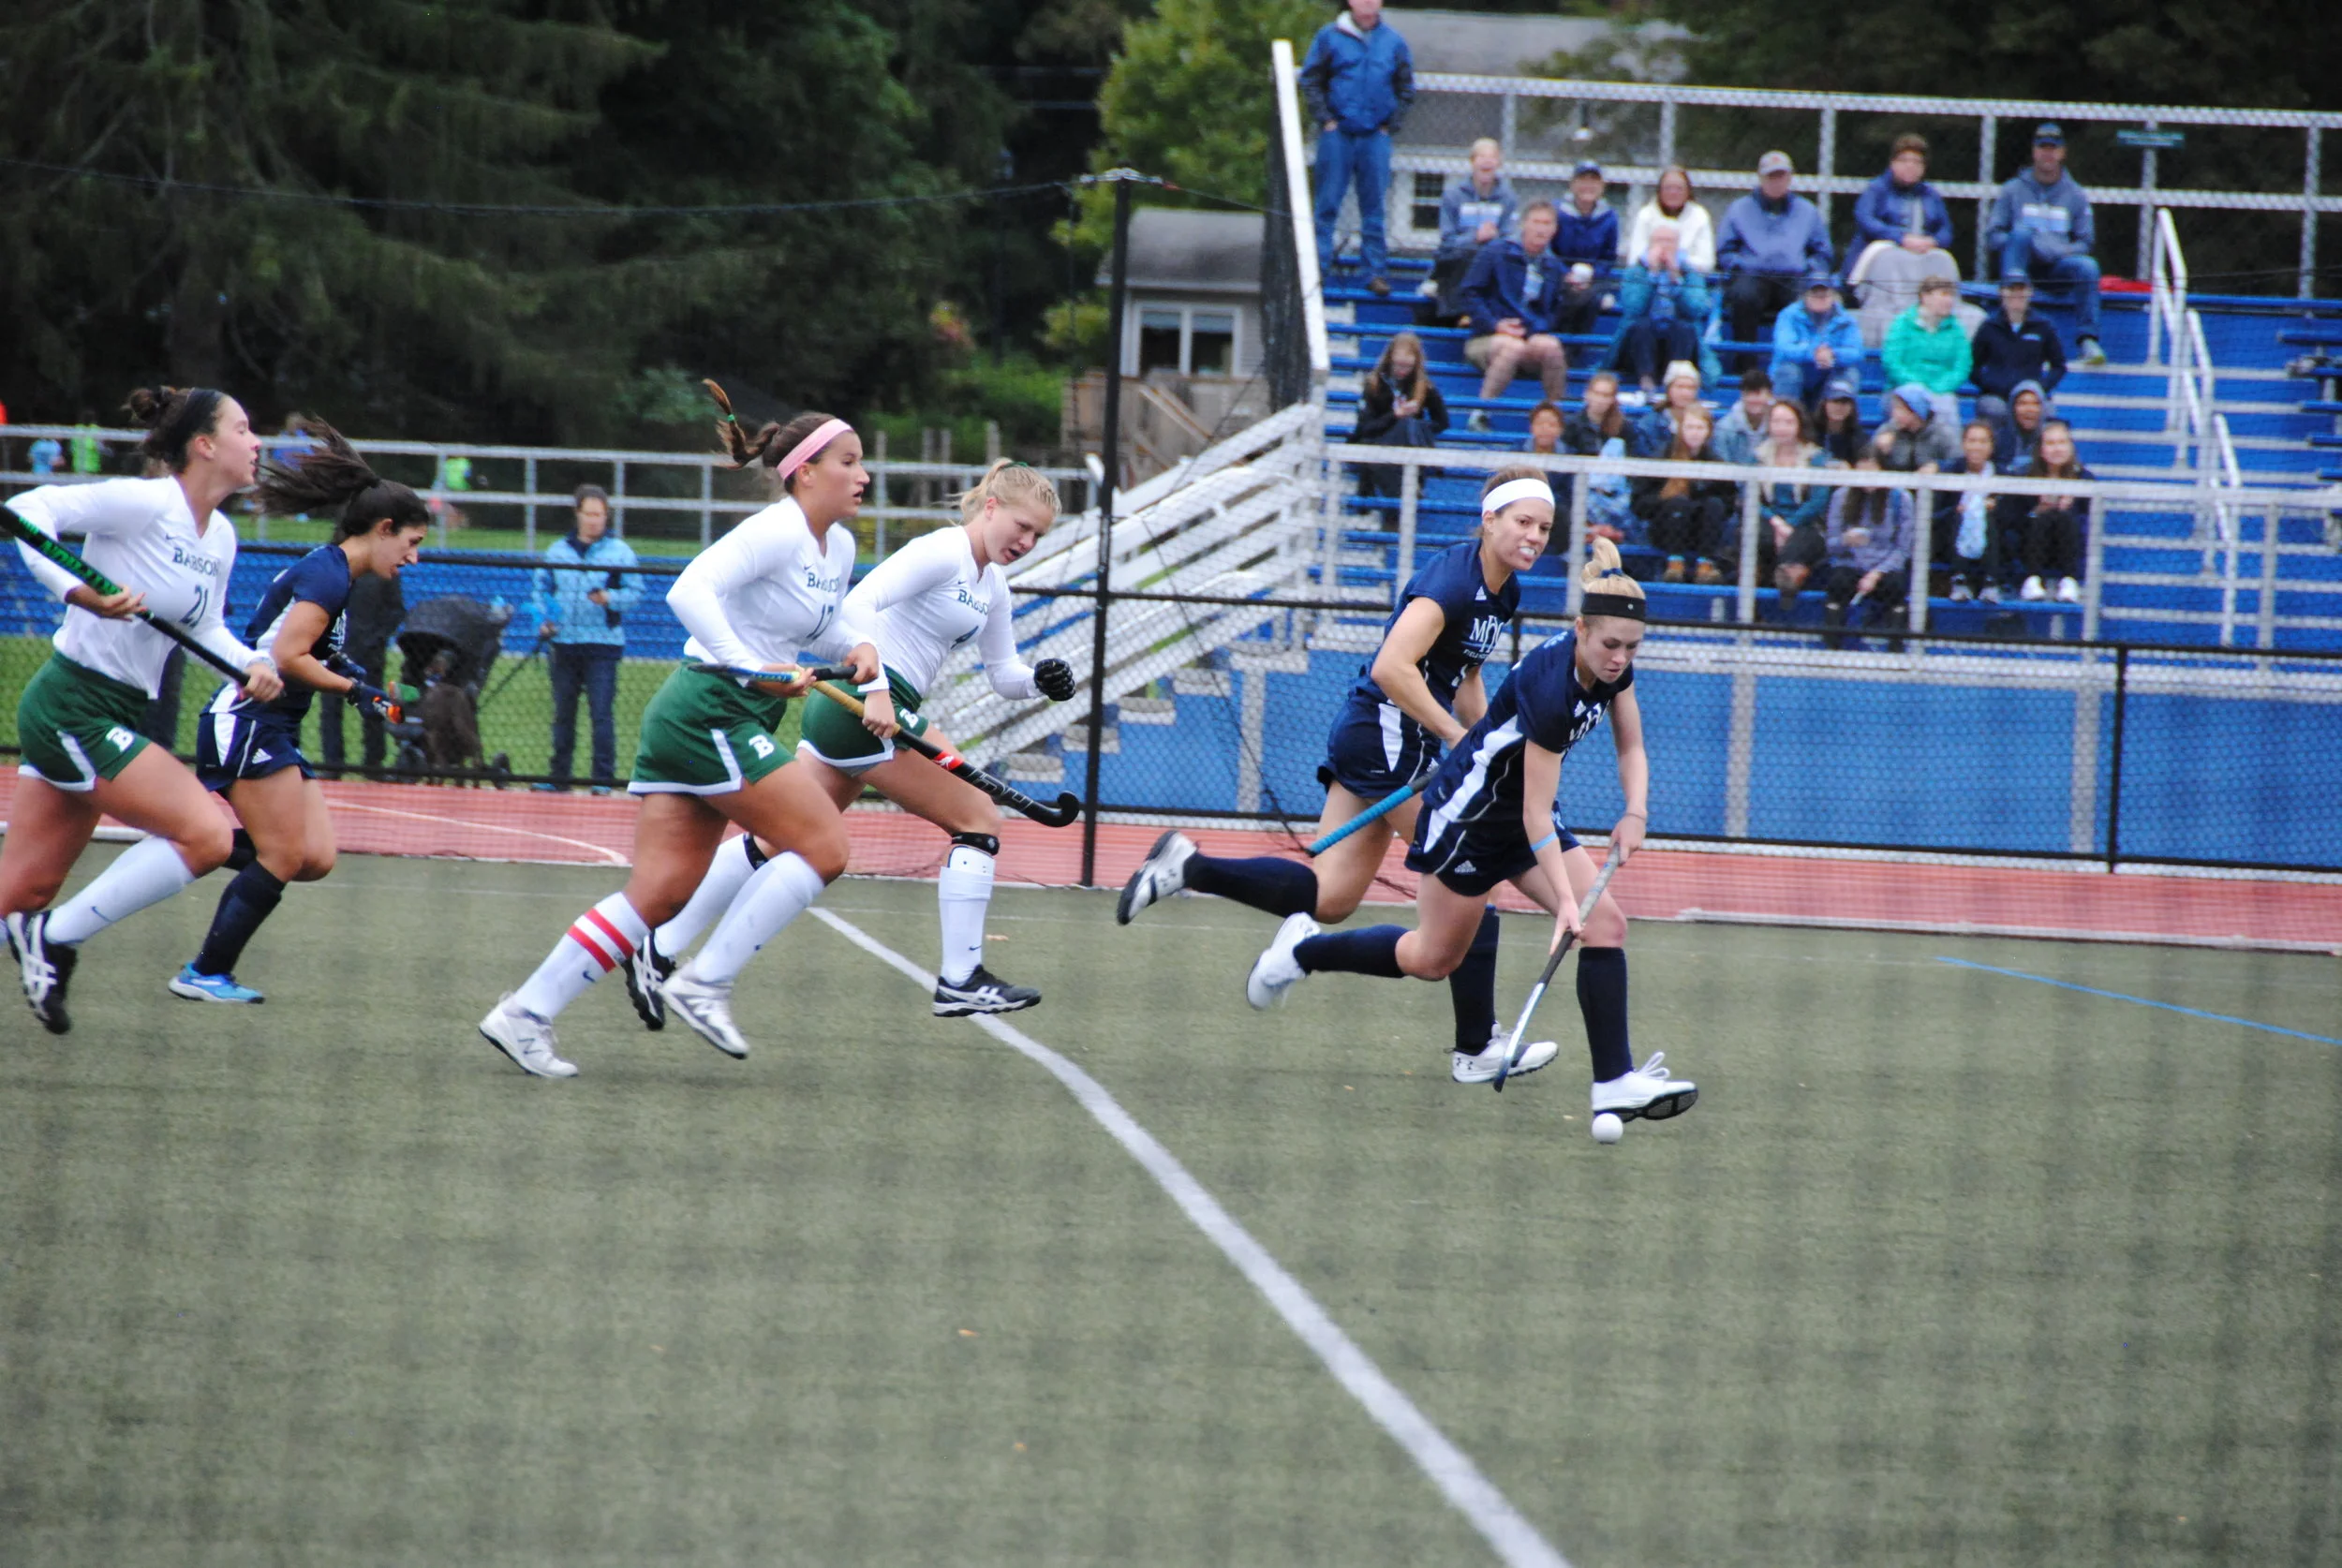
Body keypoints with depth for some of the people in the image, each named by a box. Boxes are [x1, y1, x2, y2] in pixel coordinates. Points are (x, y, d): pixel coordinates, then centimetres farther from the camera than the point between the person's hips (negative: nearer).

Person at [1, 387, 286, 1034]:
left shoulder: (220, 539, 11)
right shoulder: (144, 503, -15)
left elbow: (204, 628, 21)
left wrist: (253, 663, 1)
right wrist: (78, 591, -31)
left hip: (115, 715, 9)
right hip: (73, 707, -9)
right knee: (206, 834, -15)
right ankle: (56, 937, -7)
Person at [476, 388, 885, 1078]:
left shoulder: (838, 548, 14)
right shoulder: (777, 531, -14)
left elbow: (828, 624, 32)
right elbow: (691, 590, -26)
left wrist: (859, 648, 10)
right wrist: (747, 666, -31)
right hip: (709, 712, -9)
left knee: (659, 894, 4)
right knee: (823, 844, -10)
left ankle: (525, 1014, 3)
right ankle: (705, 982, -8)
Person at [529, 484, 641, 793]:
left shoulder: (619, 552, 2)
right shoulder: (558, 550, 12)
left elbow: (635, 591, -1)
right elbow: (540, 587, 17)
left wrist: (609, 598, -19)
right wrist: (543, 619, 2)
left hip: (603, 643, -4)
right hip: (563, 644, 4)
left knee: (602, 713, -9)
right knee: (563, 714, 9)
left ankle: (604, 779, -8)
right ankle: (559, 776, 16)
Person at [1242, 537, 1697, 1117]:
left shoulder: (1613, 667, -11)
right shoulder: (1551, 686, -34)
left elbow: (1630, 748, 5)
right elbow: (1536, 816, -30)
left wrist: (1635, 814, -13)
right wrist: (1564, 900, -32)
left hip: (1525, 813, 8)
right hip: (1469, 811, -7)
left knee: (1605, 924, -10)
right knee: (1434, 958, 11)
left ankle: (1616, 1081, -12)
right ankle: (1303, 949, 33)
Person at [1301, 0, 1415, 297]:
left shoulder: (1393, 41, 7)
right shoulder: (1329, 36, 1)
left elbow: (1406, 89, 14)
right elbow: (1310, 80, 4)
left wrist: (1392, 125, 5)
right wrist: (1325, 119, -5)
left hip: (1375, 136, 2)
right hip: (1337, 134, -1)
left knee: (1374, 207, 2)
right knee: (1327, 203, -2)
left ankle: (1376, 270, 6)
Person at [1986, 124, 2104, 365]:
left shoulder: (2076, 195, 16)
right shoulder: (2012, 191, 12)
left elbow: (2086, 243, 12)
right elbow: (1993, 238, 4)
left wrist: (2063, 251, -11)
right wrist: (2028, 244, -14)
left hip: (2058, 268, 1)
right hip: (2021, 264, -1)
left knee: (2087, 266, -30)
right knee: (2021, 232, -32)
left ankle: (2087, 339, -31)